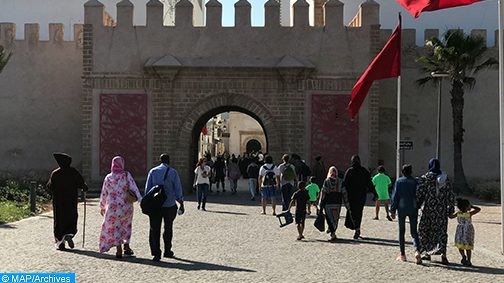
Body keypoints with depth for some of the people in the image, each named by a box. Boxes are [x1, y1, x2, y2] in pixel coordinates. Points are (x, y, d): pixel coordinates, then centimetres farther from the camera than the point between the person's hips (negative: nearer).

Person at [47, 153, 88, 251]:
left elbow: (49, 186, -1)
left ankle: (59, 241, 5)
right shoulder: (74, 172, -6)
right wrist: (84, 191, 11)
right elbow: (82, 183, -8)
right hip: (71, 201, 0)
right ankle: (69, 235, -14)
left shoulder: (55, 173, -7)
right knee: (71, 219, 11)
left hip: (58, 201, 0)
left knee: (59, 221, 8)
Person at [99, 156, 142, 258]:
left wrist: (102, 207, 16)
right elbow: (134, 187, -14)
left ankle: (119, 249, -2)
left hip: (113, 207, 0)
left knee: (114, 228, 8)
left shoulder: (108, 177, -1)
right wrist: (140, 199, -15)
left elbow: (104, 193, 6)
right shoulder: (126, 175, -6)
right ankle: (126, 246, 25)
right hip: (126, 206, 0)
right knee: (126, 226, 20)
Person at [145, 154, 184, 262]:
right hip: (169, 205, 0)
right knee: (168, 229, 15)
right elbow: (178, 189, -3)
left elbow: (147, 189, 3)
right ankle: (167, 251, 24)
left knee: (154, 229, 2)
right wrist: (181, 204, 3)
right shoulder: (173, 172, -3)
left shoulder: (153, 171, 2)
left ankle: (156, 253, -7)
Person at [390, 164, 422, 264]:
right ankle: (417, 250, -19)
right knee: (414, 231, 5)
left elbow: (394, 197, -3)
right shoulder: (415, 182, -1)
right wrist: (418, 207, 15)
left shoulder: (399, 182, -3)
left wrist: (392, 210, 1)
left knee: (401, 231, 11)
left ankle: (402, 254, 13)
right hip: (413, 210, 1)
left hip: (402, 209, -1)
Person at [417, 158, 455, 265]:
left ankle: (427, 253, 18)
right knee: (442, 231, 6)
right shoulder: (445, 178, 2)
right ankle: (443, 253, -9)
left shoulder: (425, 178, -9)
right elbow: (450, 195, 3)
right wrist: (451, 208, 10)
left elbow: (420, 194, -9)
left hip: (429, 208, -3)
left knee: (425, 231, 12)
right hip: (442, 210, 3)